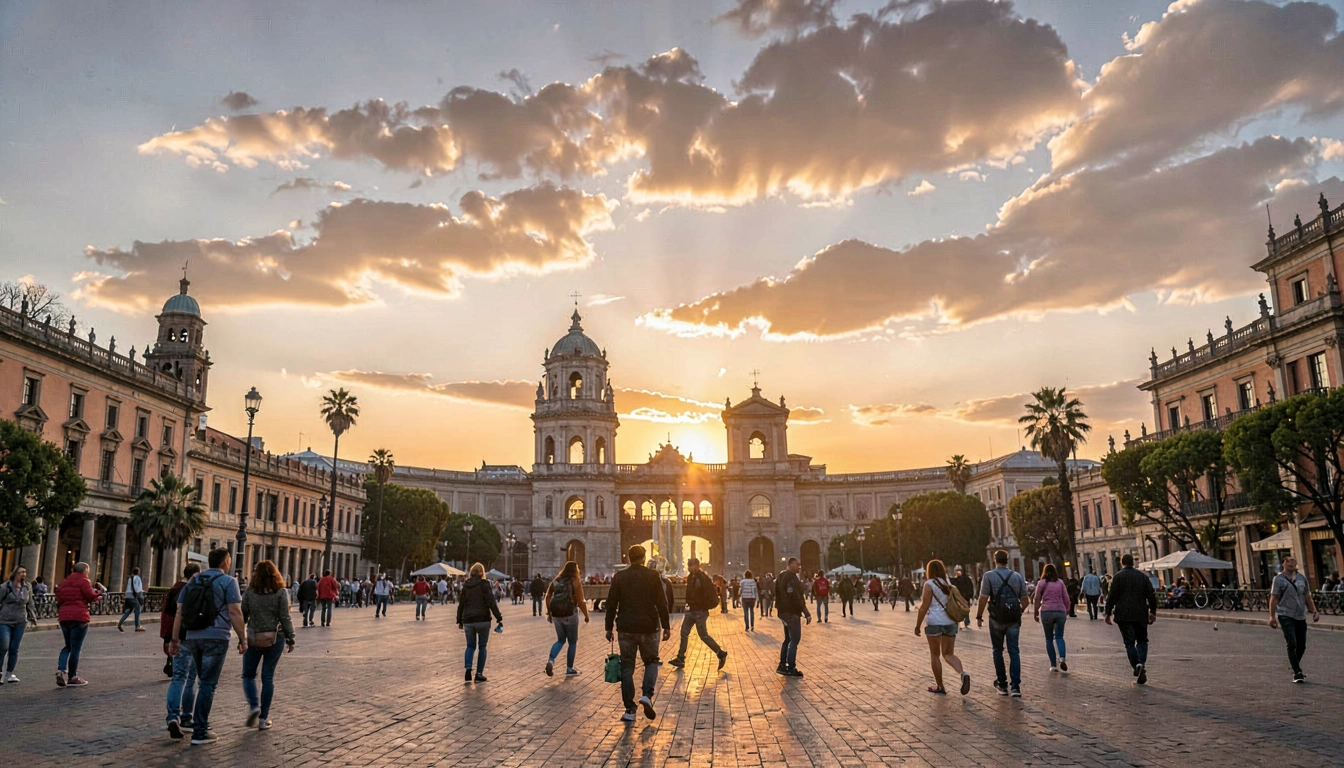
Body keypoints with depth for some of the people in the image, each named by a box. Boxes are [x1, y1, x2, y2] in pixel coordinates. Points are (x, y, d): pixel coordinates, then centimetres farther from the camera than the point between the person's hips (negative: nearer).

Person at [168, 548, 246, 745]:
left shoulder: (193, 581, 13)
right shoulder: (228, 582, -5)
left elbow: (179, 613, 10)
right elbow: (234, 613, -12)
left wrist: (174, 639, 12)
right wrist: (243, 639, -7)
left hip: (193, 638, 6)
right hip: (216, 638, -6)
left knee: (204, 682, 20)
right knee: (208, 684, -2)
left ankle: (201, 723, 24)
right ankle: (199, 732, 0)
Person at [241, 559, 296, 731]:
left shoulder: (250, 592, -3)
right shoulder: (281, 593, -6)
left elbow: (243, 616, 1)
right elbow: (285, 618, -8)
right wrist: (290, 639, 0)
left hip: (253, 639, 0)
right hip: (274, 639, 0)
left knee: (248, 675, 14)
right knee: (268, 678, 8)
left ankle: (253, 706, -8)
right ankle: (263, 718, 10)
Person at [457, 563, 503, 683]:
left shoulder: (466, 586, 7)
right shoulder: (484, 584, -7)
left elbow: (461, 604, 12)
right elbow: (491, 602, -13)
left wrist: (459, 621, 21)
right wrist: (499, 618, -11)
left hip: (468, 620, 4)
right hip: (483, 619, -4)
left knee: (470, 646, 13)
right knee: (482, 646, 8)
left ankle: (468, 669, -8)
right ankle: (479, 674, 7)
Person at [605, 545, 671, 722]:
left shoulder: (619, 577, 2)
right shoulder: (653, 576, -3)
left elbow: (611, 604, 2)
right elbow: (661, 603, -5)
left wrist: (609, 628, 9)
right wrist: (666, 626, 1)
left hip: (626, 629, 1)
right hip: (648, 628, -1)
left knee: (627, 667, 7)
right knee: (651, 661, 16)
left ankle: (629, 709, 5)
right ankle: (647, 694, -7)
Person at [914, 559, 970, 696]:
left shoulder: (929, 584, -7)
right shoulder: (949, 584, 12)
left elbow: (924, 606, -11)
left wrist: (917, 625, -6)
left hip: (935, 622, -6)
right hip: (951, 622, 6)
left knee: (935, 655, 7)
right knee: (949, 654, 10)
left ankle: (940, 686, 11)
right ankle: (963, 674, -17)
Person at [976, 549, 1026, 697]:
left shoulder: (989, 576, -6)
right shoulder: (1018, 576, 4)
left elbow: (983, 598, -11)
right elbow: (1024, 599, 6)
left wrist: (979, 616, -2)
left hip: (997, 618, -2)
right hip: (1014, 618, 2)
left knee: (998, 651, 12)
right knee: (1014, 652, 4)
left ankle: (1002, 684, 15)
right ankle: (1015, 686, -5)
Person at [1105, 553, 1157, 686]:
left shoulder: (1118, 576, -4)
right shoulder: (1142, 576, 7)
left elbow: (1112, 596, -7)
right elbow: (1152, 595, 7)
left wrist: (1108, 613, -1)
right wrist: (1153, 612, 16)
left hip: (1124, 615, -3)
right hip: (1141, 615, 3)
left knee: (1129, 642, 1)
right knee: (1142, 640, 13)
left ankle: (1137, 666, -15)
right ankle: (1142, 664, -7)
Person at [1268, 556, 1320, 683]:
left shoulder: (1302, 578, 11)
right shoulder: (1279, 579, -4)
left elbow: (1307, 597, 16)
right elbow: (1274, 598, -6)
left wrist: (1314, 611, 8)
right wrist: (1272, 616, -11)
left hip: (1301, 616, 5)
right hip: (1286, 616, -5)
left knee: (1302, 646, 8)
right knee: (1292, 644, -12)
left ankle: (1296, 667, 29)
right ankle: (1297, 673, -8)